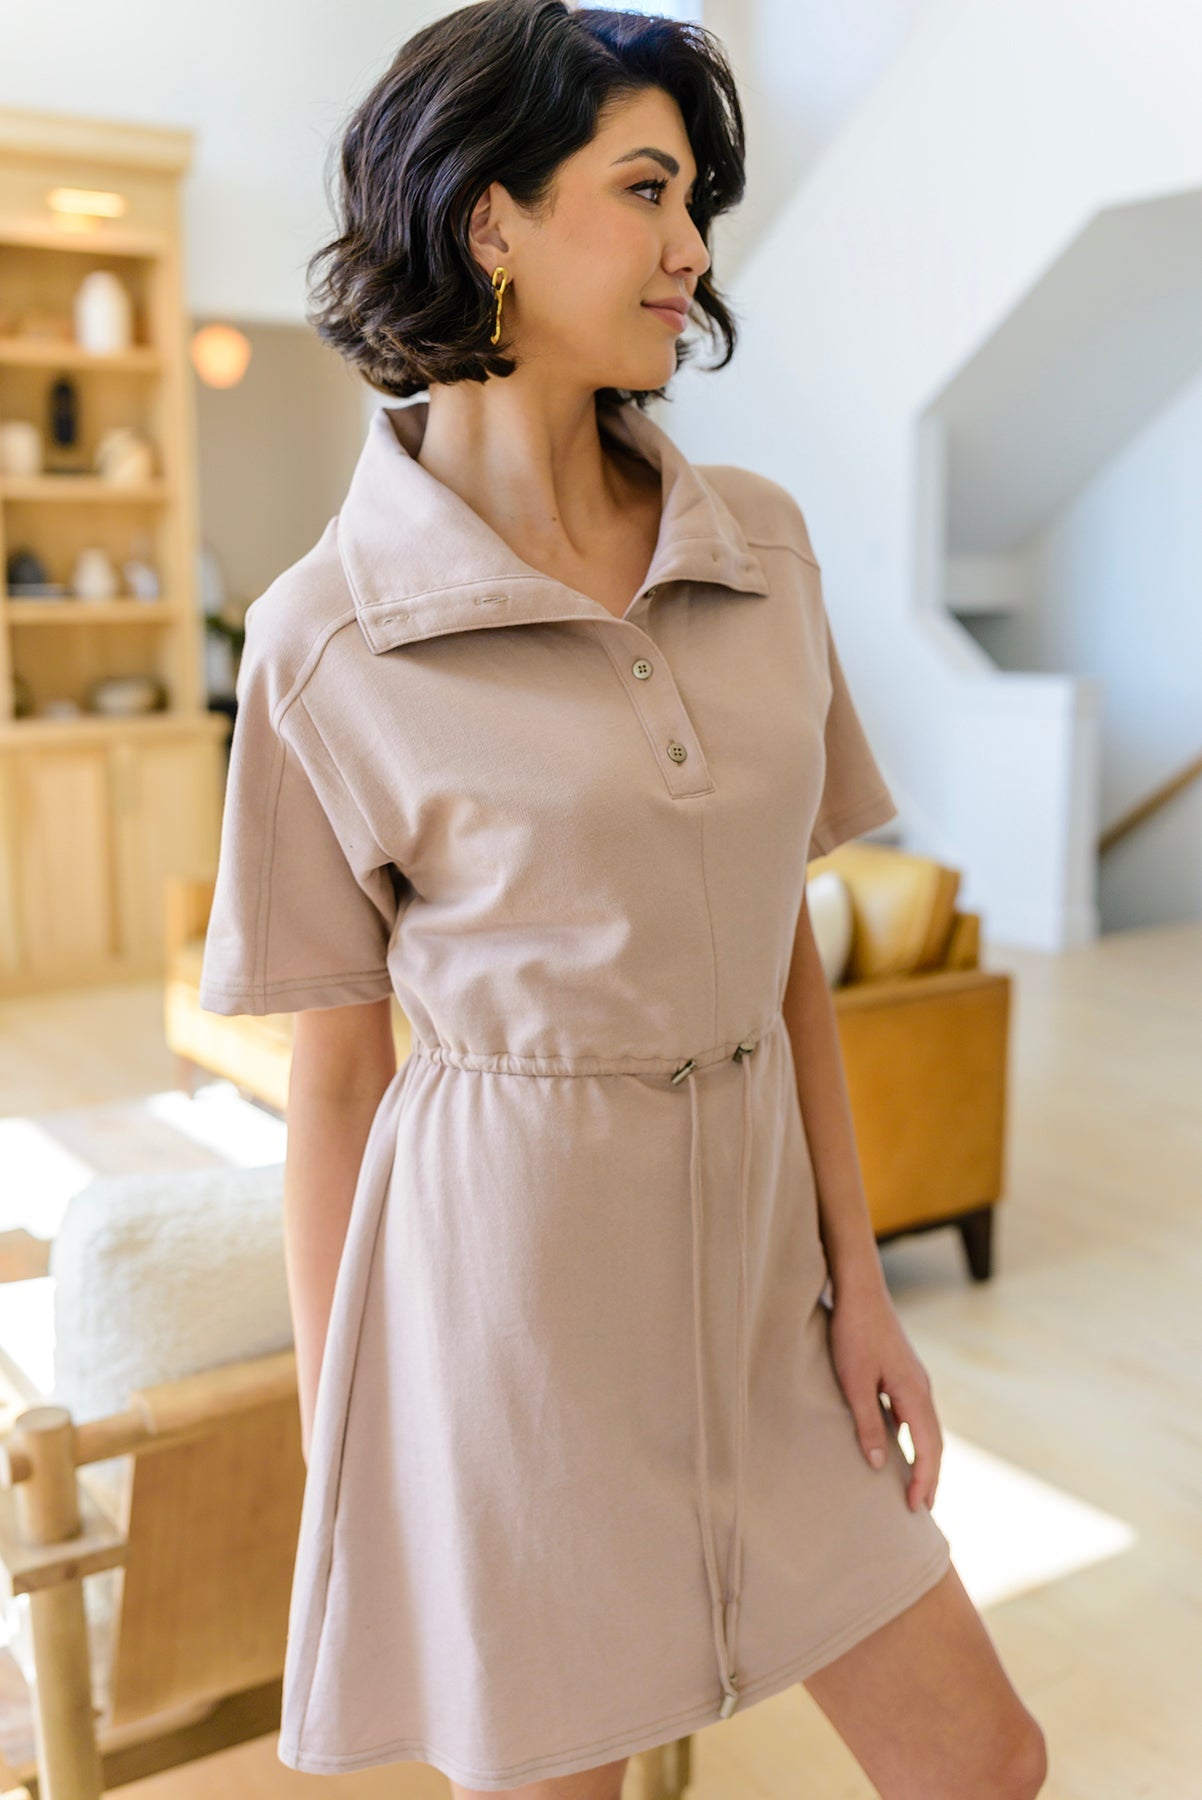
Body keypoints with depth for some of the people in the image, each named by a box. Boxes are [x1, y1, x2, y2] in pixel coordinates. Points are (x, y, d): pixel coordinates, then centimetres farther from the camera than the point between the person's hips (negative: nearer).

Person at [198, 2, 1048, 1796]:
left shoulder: (759, 542, 2)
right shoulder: (329, 637, -10)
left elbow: (788, 947, 7)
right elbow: (335, 1068, -5)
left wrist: (857, 1277, 5)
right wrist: (338, 1459, 0)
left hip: (751, 1250, 5)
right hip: (505, 1267, -4)